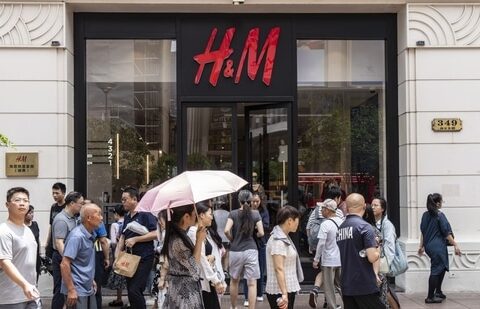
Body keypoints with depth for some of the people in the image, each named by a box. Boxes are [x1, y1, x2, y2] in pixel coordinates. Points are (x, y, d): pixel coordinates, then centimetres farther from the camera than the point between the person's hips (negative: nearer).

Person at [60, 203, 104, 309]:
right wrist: (71, 290, -23)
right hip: (77, 290, -9)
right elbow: (64, 264, -22)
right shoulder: (77, 236, -19)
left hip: (88, 289, 9)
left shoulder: (91, 235, 8)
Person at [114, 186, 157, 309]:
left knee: (134, 290, -16)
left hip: (144, 259, -8)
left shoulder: (145, 214, -9)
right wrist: (117, 257, 7)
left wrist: (135, 239, -17)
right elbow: (122, 237, 18)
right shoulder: (127, 217, 14)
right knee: (131, 291, 10)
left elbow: (155, 234, -16)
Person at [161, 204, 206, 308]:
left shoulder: (180, 236, 6)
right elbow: (194, 268, -20)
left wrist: (198, 239, 5)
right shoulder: (177, 241, -22)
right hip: (184, 292, -9)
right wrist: (199, 241, -15)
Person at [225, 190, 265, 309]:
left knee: (234, 280, 19)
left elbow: (227, 230, -13)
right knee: (252, 283, 0)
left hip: (235, 251, 1)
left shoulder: (233, 213, -2)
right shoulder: (255, 214, 0)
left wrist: (232, 239, 6)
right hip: (251, 250, -1)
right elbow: (261, 233, -3)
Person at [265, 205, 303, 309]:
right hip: (280, 292, -10)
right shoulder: (278, 241, -17)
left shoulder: (284, 237, 13)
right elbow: (279, 269, -25)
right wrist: (284, 294, -30)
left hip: (287, 290, 10)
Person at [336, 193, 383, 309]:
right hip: (365, 286, -7)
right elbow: (372, 257, -19)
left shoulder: (340, 228, 11)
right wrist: (377, 251, 2)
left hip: (346, 286, 7)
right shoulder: (365, 226, -12)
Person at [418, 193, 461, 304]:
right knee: (436, 270, -2)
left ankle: (438, 292, 28)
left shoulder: (425, 215, 7)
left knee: (442, 267, 22)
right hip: (438, 247, -8)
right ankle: (430, 297, 2)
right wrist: (455, 245, -8)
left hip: (429, 246, 8)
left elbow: (422, 231, 12)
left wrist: (422, 246, 19)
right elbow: (446, 233, -14)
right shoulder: (440, 215, -14)